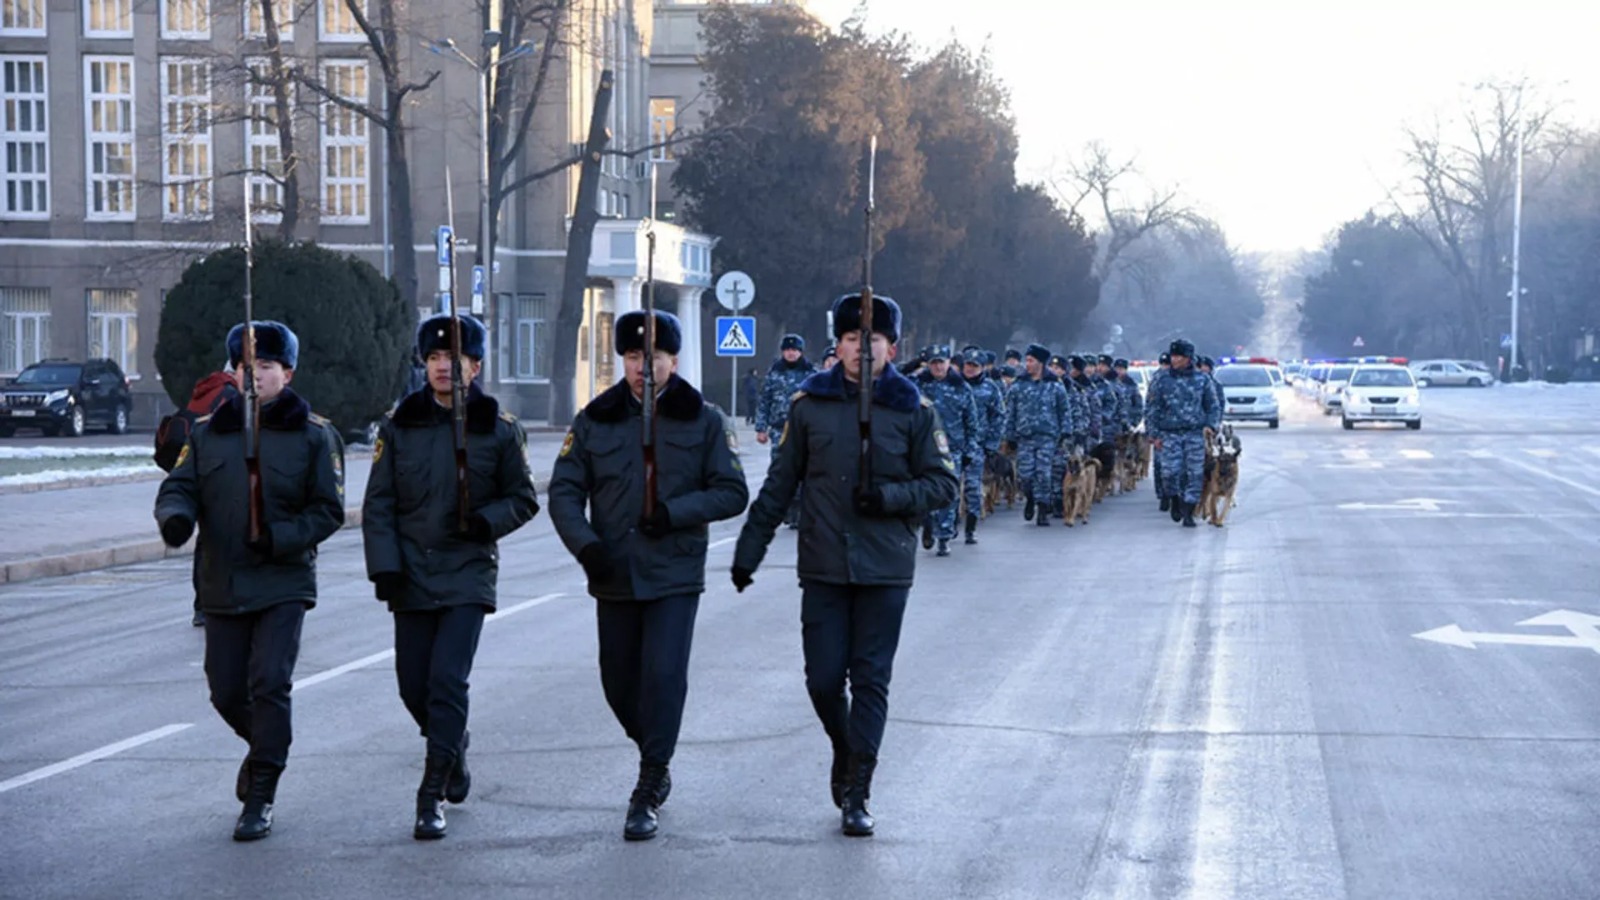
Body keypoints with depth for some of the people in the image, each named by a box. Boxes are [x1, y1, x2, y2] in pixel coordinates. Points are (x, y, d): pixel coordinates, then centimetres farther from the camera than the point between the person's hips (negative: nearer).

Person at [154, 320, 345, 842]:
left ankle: (260, 800, -4)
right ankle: (266, 744, 40)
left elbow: (329, 510, -2)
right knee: (226, 691, 8)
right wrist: (175, 516, -19)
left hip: (284, 584, -4)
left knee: (270, 684, -13)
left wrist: (280, 538, -18)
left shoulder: (313, 435, -1)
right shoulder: (208, 433, 9)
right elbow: (178, 487, 5)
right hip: (222, 586, 4)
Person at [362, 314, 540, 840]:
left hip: (468, 574, -3)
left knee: (448, 681, -13)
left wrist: (486, 520, -13)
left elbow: (523, 500, 7)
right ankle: (454, 750, 36)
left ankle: (432, 797, -7)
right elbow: (379, 504, 4)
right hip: (412, 574, 3)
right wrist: (384, 566, -6)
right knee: (414, 685, 7)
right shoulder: (399, 425, 4)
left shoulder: (500, 429, 0)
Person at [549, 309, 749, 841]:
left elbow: (732, 493, -1)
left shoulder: (703, 420, 1)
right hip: (613, 577, 3)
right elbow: (564, 492, 3)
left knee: (663, 676, -13)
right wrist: (584, 543, -15)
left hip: (675, 576, -3)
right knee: (620, 684, 10)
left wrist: (675, 512, -16)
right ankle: (657, 763, 35)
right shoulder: (596, 420, 5)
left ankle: (647, 794, -6)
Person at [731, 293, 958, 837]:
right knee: (824, 680, 1)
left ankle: (857, 795, 5)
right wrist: (749, 549, 8)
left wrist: (889, 496, -15)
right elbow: (780, 484, 10)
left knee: (871, 681, 0)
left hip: (885, 568, -1)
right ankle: (846, 751, 31)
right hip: (823, 568, 1)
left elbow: (943, 484, 3)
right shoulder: (810, 405, 4)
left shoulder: (913, 410, 1)